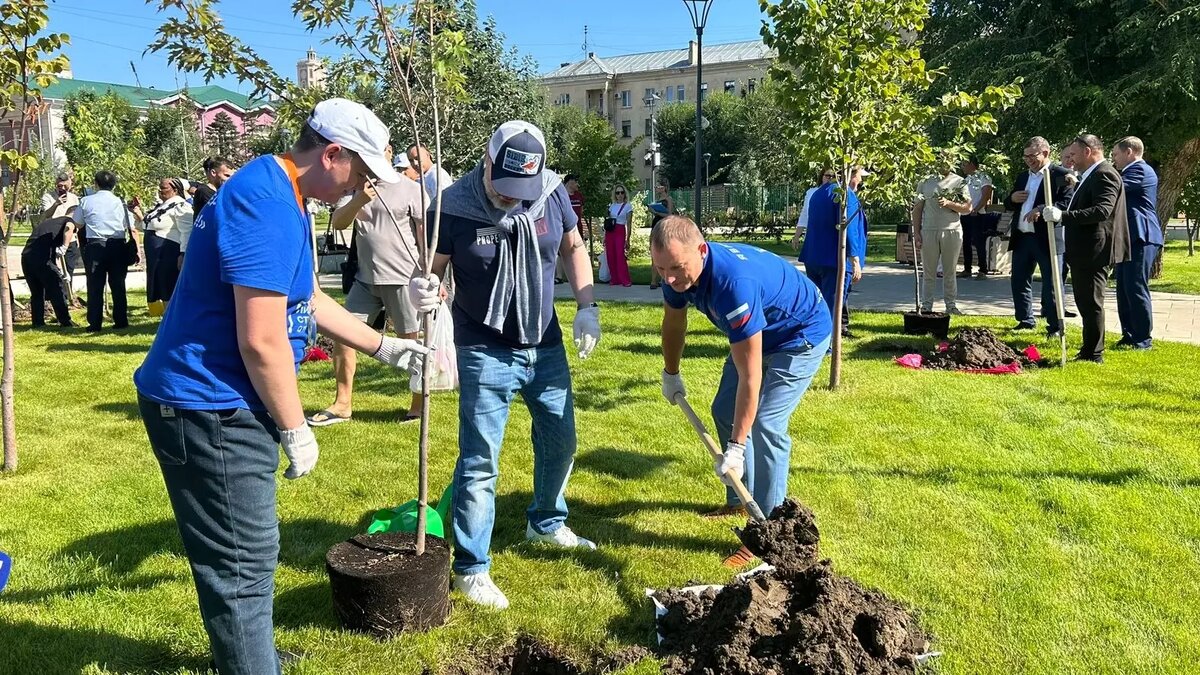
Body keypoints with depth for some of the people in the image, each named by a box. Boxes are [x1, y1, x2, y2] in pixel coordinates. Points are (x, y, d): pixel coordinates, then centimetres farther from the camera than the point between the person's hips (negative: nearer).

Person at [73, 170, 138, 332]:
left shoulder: (86, 201, 4)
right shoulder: (120, 202, 4)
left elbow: (77, 223, 16)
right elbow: (132, 229, 3)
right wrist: (136, 249, 12)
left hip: (95, 246, -1)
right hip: (117, 246, 1)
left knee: (95, 286, 4)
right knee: (118, 285, 7)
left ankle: (95, 324, 4)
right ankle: (121, 321, 9)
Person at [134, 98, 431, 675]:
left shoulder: (280, 196, 12)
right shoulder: (265, 202, -22)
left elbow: (308, 300, 23)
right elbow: (261, 340, -26)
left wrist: (384, 347, 25)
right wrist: (295, 430, -15)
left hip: (220, 405, 11)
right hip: (210, 410, -11)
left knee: (245, 554, 25)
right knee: (245, 563, 1)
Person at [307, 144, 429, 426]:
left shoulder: (410, 189, -4)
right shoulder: (357, 188, 11)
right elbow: (337, 223, 0)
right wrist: (357, 202, -19)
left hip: (403, 279, -5)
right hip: (366, 279, 6)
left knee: (412, 341, 2)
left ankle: (420, 406, 16)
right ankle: (342, 404, 12)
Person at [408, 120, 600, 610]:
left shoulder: (552, 193, -7)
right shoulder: (454, 207, -17)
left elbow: (574, 247, 8)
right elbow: (432, 270, -9)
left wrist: (587, 308, -2)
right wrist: (423, 290, -33)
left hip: (546, 346, 5)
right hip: (486, 354, -5)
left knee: (561, 441, 19)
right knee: (480, 463, -1)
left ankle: (546, 523, 44)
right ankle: (471, 567, 14)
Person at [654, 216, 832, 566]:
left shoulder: (734, 281, -42)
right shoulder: (678, 271, -17)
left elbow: (749, 376, -38)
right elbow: (674, 323, 6)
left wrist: (736, 448, -35)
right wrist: (671, 373, 20)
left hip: (802, 334, -9)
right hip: (758, 333, 9)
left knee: (765, 423, -19)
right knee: (725, 412, 12)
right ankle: (739, 501, 28)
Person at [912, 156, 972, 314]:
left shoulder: (959, 182, 7)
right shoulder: (925, 182, 8)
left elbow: (968, 208, 1)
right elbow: (917, 209, 7)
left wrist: (949, 203, -14)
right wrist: (916, 232, -1)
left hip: (952, 231, 0)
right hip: (929, 231, 0)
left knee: (950, 272, 8)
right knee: (929, 273, 3)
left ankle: (951, 305, 14)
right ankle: (926, 306, 8)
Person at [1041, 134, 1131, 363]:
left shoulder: (1104, 174, -15)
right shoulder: (1090, 175, 17)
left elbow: (1101, 210, -27)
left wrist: (1063, 215, -30)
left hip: (1094, 251, -11)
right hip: (1083, 251, 11)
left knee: (1091, 302, -4)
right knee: (1085, 302, 17)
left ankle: (1093, 355, 3)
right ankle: (1089, 351, 27)